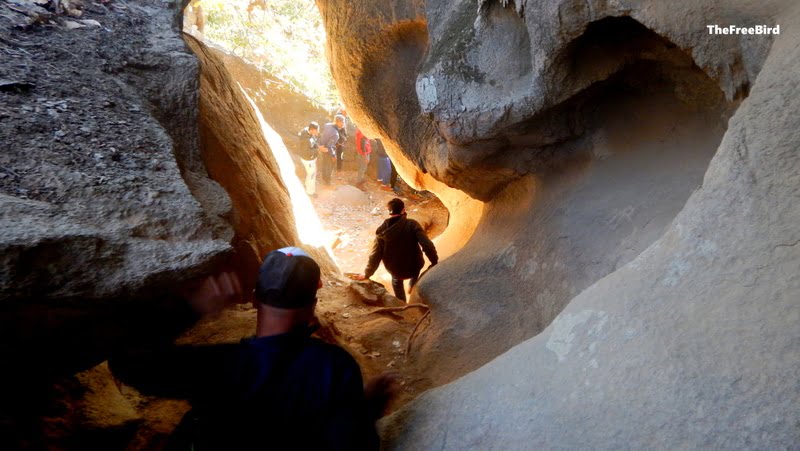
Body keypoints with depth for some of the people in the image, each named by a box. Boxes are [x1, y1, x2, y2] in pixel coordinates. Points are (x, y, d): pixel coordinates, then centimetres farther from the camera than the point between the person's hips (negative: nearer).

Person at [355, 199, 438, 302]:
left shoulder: (382, 230, -12)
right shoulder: (412, 225, -19)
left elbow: (375, 256, -10)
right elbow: (427, 245, -24)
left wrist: (367, 274, 3)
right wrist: (435, 262, -9)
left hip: (395, 270, 2)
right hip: (414, 267, -2)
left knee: (396, 280, 37)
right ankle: (412, 285, 38)